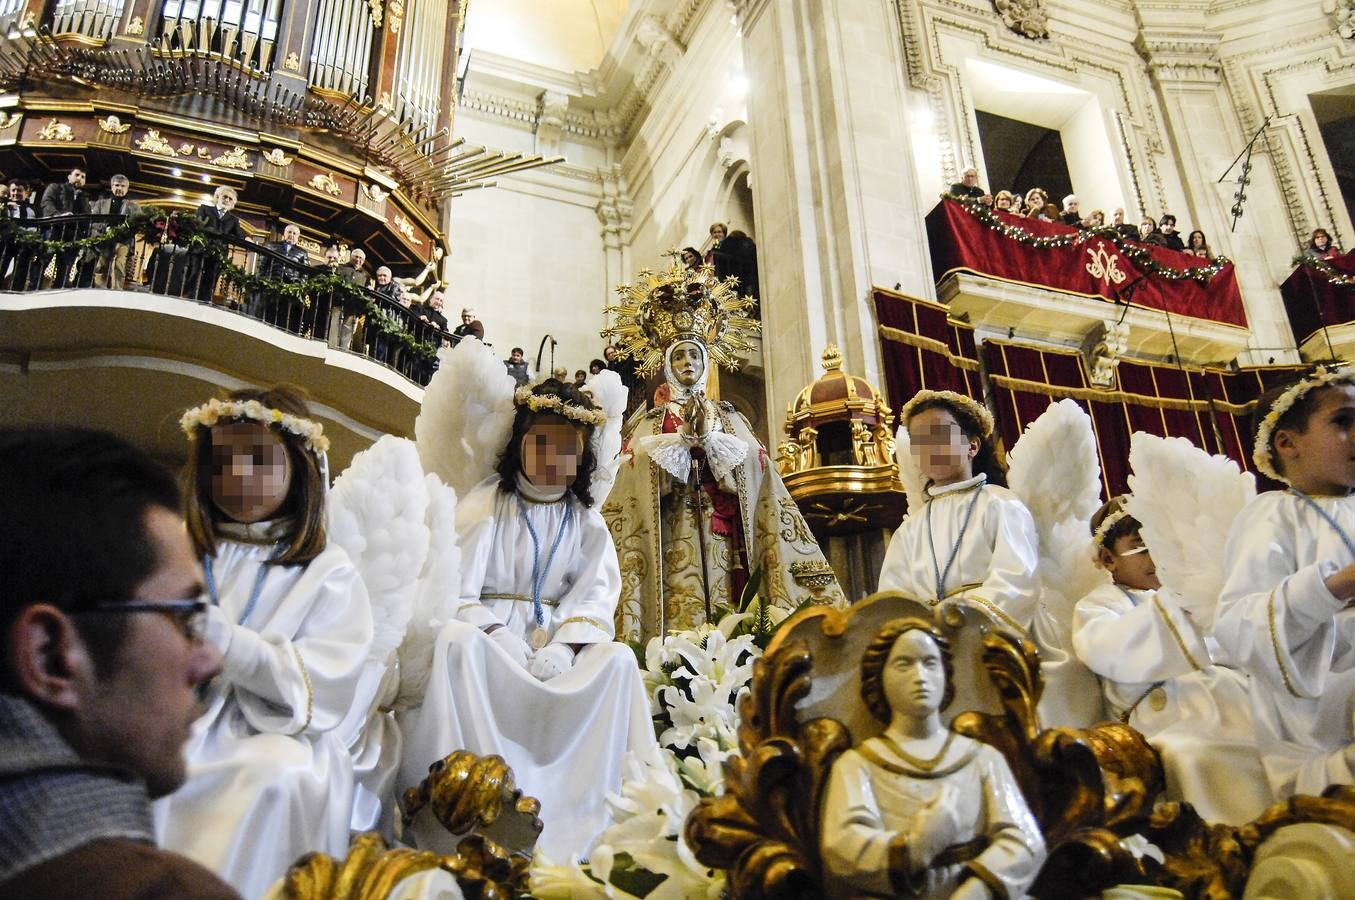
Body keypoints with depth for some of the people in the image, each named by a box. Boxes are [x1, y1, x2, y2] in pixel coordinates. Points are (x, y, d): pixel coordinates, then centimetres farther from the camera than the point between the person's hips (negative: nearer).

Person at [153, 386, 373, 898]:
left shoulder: (327, 571, 2)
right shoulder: (182, 554, 14)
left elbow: (318, 686, -9)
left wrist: (214, 631, -21)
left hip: (268, 736, -2)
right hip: (170, 723, 3)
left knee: (280, 777, -32)